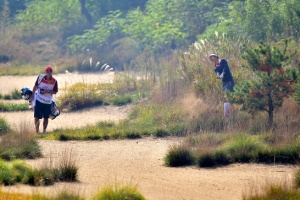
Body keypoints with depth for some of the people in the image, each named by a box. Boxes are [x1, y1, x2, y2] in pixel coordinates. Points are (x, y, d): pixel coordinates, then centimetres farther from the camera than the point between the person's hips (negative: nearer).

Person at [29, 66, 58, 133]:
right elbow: (35, 86, 5)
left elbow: (55, 92, -1)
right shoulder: (41, 77, -6)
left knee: (46, 117, 7)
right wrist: (32, 95, 4)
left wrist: (48, 91, -18)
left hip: (48, 102, 1)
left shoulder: (54, 81, -6)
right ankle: (36, 131, 4)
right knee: (37, 116, -4)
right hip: (39, 100, -1)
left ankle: (44, 131, 20)